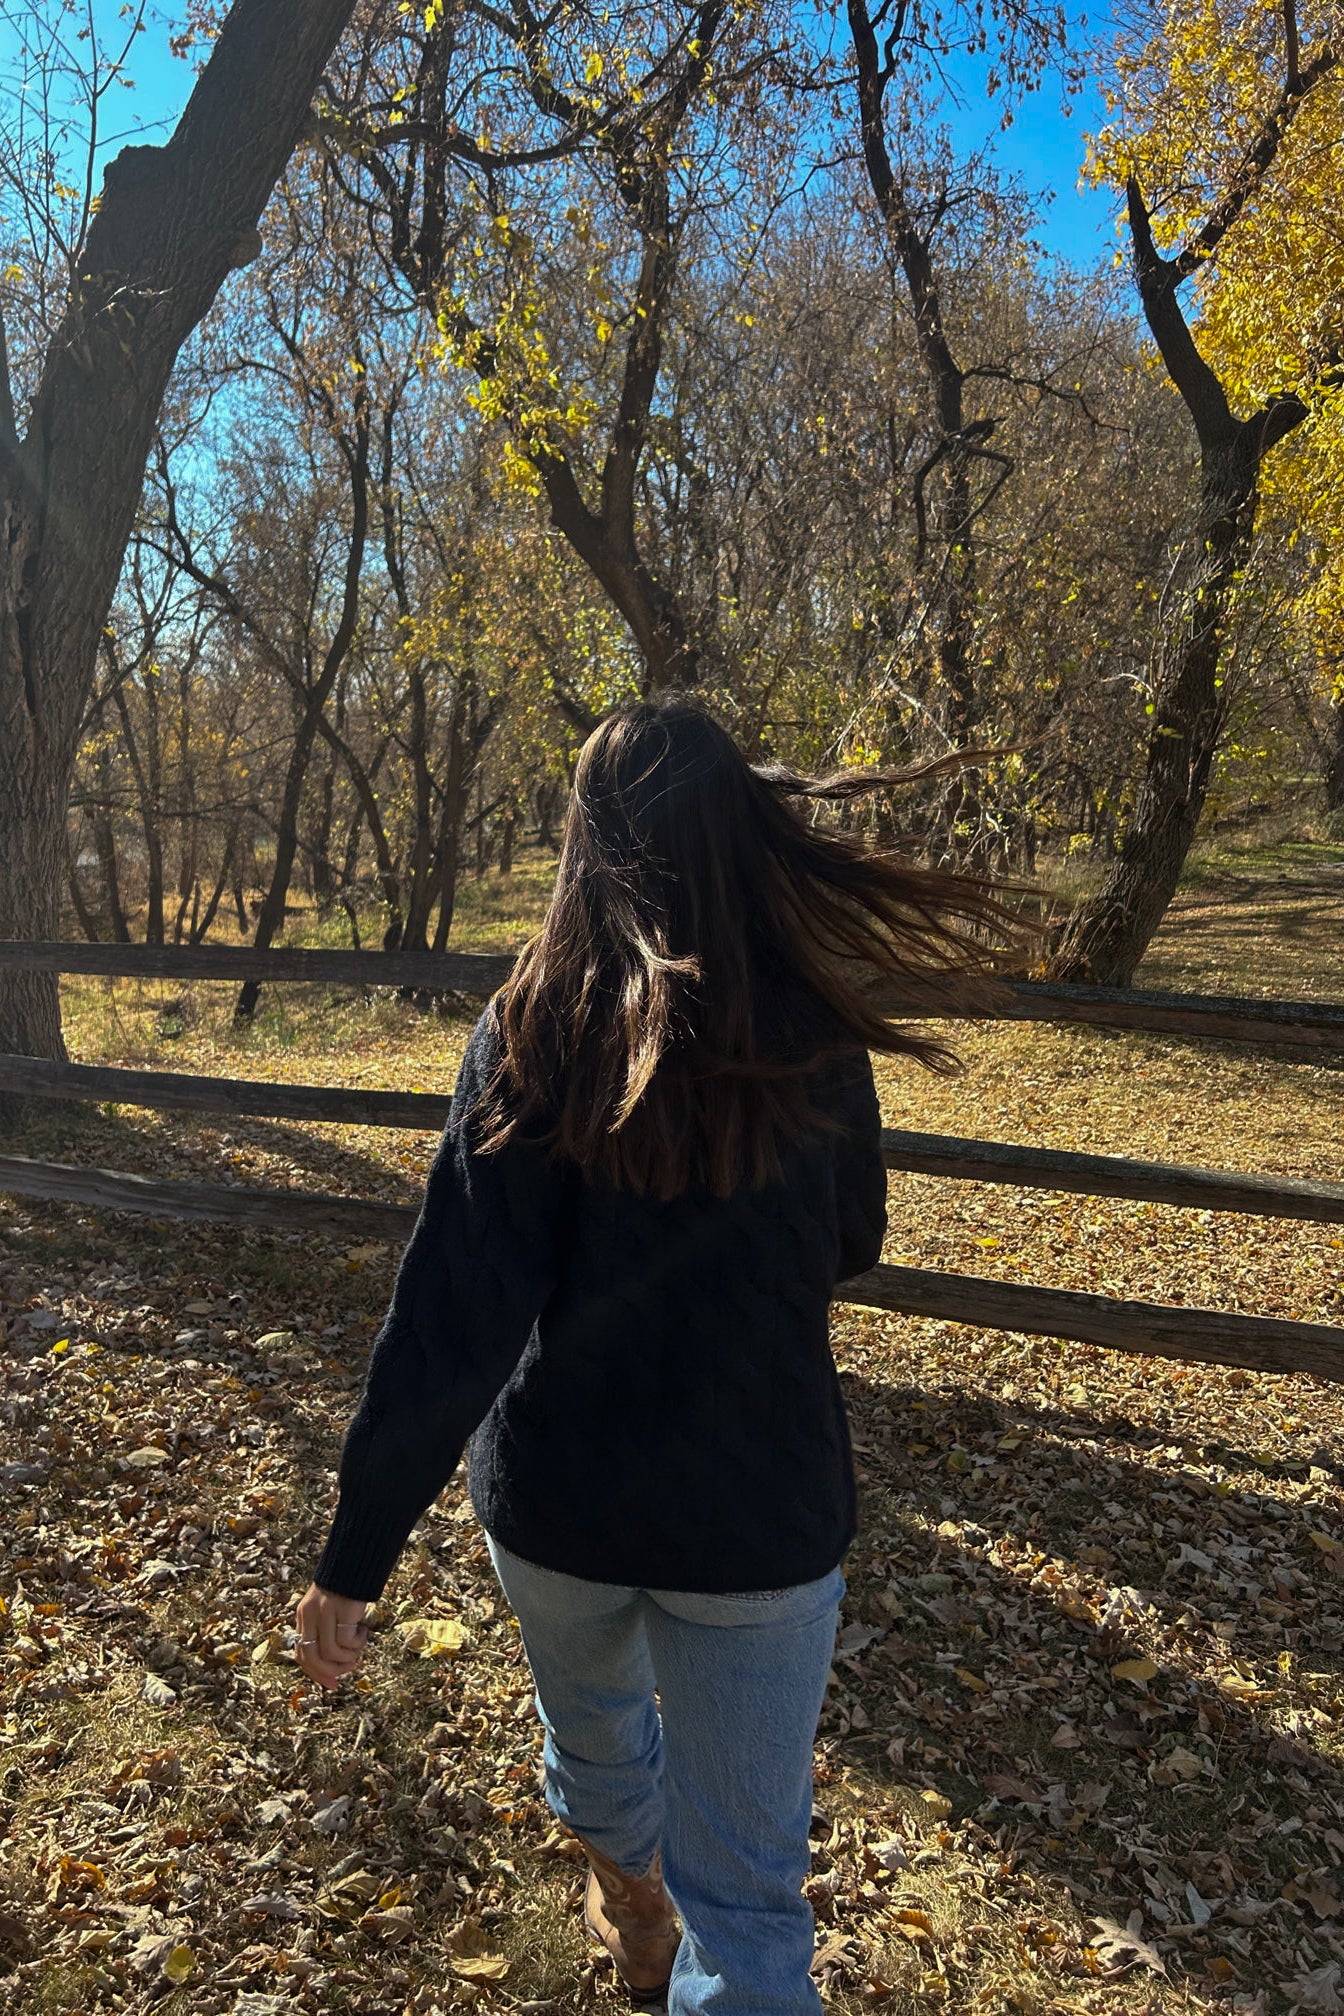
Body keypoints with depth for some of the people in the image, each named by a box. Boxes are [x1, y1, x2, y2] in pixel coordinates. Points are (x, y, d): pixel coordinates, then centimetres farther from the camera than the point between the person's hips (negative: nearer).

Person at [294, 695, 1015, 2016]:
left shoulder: (532, 1034, -16)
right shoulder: (812, 1040, -10)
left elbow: (451, 1320, -19)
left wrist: (355, 1554, -12)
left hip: (556, 1502, 2)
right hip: (760, 1510, -1)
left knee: (594, 1727, 32)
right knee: (746, 1885, 13)